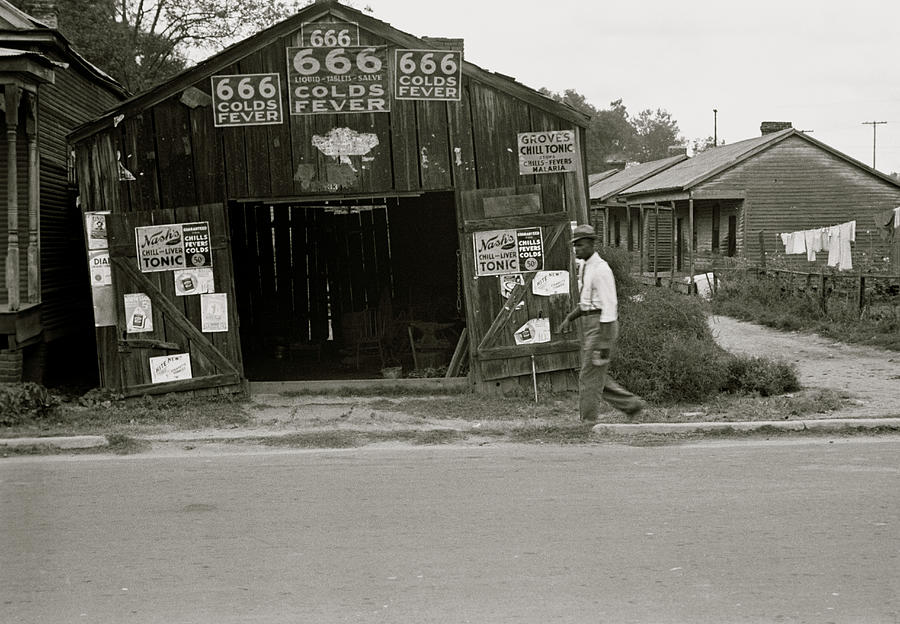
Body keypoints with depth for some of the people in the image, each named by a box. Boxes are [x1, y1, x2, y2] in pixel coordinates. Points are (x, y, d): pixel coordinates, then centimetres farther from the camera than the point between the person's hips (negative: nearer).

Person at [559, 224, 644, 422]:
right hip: (589, 325, 10)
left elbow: (609, 306, -21)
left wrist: (605, 343, -23)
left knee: (590, 376, -5)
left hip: (602, 326, -10)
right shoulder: (584, 267, 14)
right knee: (596, 377, 12)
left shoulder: (601, 269, -16)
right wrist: (569, 318, 11)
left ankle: (588, 423, 3)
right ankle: (632, 404, 22)